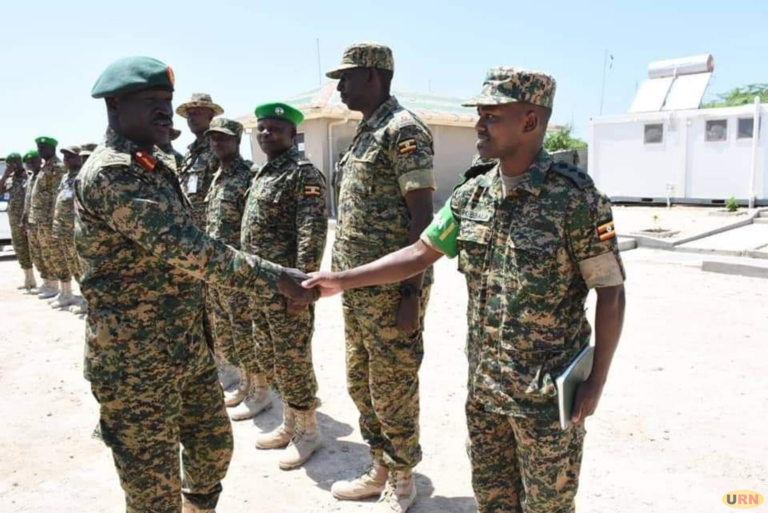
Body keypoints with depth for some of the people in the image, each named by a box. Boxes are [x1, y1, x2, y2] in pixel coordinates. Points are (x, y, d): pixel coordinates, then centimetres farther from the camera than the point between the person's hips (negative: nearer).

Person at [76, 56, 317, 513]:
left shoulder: (159, 165, 11)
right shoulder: (109, 174, -19)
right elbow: (189, 251, -29)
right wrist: (277, 278, -25)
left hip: (189, 349, 9)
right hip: (135, 362, -9)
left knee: (214, 447, 21)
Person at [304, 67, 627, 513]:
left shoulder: (575, 197, -17)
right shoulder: (472, 194, 0)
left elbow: (611, 291, -12)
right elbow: (421, 253, 5)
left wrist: (597, 381, -12)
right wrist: (343, 280, 1)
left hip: (548, 392, -5)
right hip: (484, 385, 6)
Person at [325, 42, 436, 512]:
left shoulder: (403, 129, -13)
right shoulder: (365, 132, 15)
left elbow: (422, 215, -17)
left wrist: (412, 292, -20)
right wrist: (345, 278, 19)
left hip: (391, 288, -9)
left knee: (392, 389, 5)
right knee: (361, 383, 18)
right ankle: (380, 470, 35)